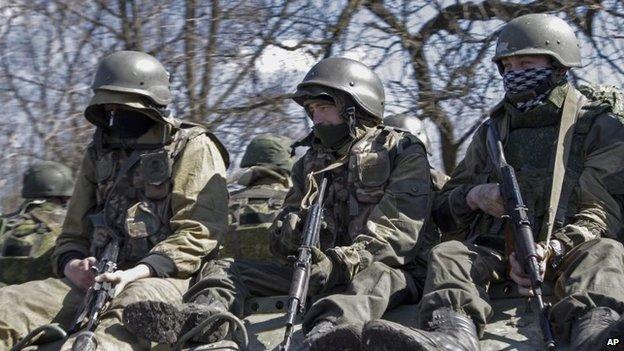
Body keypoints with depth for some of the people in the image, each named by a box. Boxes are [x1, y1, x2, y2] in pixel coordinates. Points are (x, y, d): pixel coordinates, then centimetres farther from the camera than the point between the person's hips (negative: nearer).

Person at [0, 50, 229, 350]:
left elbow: (198, 233, -7)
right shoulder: (99, 155, 23)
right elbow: (72, 235, 26)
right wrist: (72, 264, 0)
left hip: (165, 278, -6)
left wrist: (136, 273, -19)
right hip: (99, 281, 6)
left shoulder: (192, 148, 5)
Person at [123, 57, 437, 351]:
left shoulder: (402, 152, 2)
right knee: (223, 269, -7)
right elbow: (280, 243, 16)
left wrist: (343, 261, -28)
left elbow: (399, 229, -13)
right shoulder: (311, 163, 20)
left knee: (373, 275, -40)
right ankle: (206, 314, -42)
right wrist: (288, 232, -10)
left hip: (388, 269, -6)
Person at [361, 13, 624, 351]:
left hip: (563, 250, -3)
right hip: (493, 249, 3)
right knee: (448, 254, -26)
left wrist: (552, 250, -24)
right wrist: (475, 196, -2)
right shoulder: (491, 132, 22)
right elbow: (444, 208, 24)